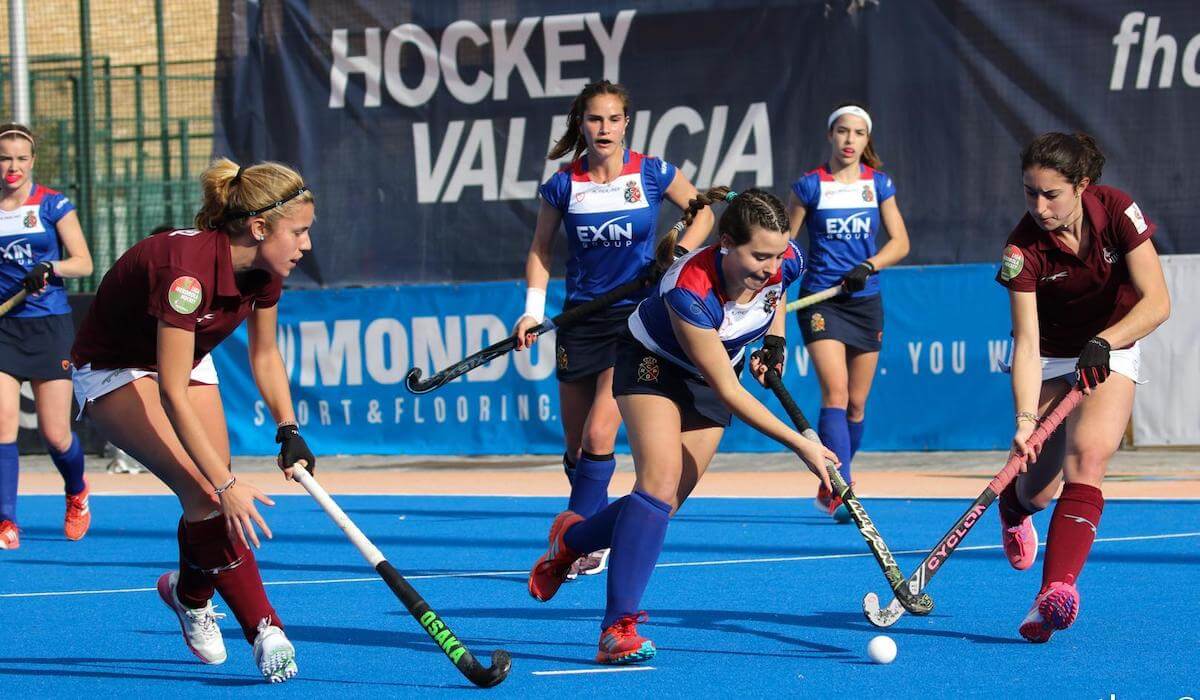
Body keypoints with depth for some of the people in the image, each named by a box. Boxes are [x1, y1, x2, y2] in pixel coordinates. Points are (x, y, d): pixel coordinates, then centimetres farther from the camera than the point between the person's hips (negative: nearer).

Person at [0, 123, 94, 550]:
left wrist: (50, 268, -20)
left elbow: (84, 263, -2)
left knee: (55, 435, 1)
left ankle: (76, 493, 34)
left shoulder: (53, 205, 0)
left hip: (49, 326, -1)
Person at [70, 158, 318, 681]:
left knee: (217, 491, -5)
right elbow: (172, 395, -39)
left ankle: (189, 592, 25)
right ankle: (265, 629, -17)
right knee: (205, 494, -22)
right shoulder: (186, 268, -38)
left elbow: (264, 354, 5)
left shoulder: (264, 270, -15)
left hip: (185, 359, 7)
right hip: (114, 371, -7)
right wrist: (225, 485, -41)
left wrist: (288, 431, -8)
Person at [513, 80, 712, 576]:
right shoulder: (563, 185, -2)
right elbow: (540, 249, 8)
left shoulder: (652, 174, -6)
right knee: (575, 449, 5)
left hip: (637, 317, -3)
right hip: (581, 321, 3)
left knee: (598, 437, -15)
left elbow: (702, 213, 9)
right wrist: (533, 311, -3)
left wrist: (679, 255, -7)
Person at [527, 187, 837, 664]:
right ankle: (618, 628, -28)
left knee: (666, 502, 0)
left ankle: (573, 539, 31)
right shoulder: (689, 290, -40)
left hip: (710, 374, 6)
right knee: (661, 478, -26)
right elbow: (728, 392, -34)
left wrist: (775, 340, -4)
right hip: (652, 362, -6)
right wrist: (799, 444, -36)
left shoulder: (786, 263, -23)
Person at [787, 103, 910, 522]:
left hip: (865, 300, 4)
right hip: (820, 299, -4)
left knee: (856, 402, 8)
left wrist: (867, 267, -13)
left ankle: (830, 489, 25)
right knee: (835, 393, -18)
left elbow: (899, 242, 4)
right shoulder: (810, 186, -2)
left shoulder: (878, 184, 5)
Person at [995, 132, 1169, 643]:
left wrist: (1102, 343, -36)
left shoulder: (1117, 212, -21)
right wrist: (1025, 418, -39)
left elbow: (1156, 302, -22)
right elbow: (1026, 343, -26)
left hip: (1111, 352, -1)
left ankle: (1057, 591, -35)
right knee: (1036, 488, 0)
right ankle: (1012, 508, 41)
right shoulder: (1024, 250, -22)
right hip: (1052, 359, 1)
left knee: (1086, 459, -24)